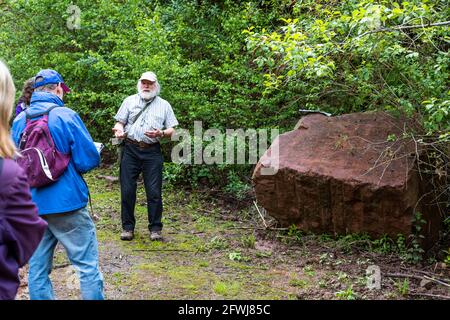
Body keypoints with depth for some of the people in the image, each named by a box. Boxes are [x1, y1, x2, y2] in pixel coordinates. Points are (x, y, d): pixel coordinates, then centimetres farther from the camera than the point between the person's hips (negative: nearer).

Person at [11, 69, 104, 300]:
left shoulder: (19, 120, 5)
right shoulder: (65, 116, -11)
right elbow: (89, 160, -12)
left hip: (31, 205, 6)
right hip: (65, 203, -5)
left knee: (37, 268, 12)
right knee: (87, 265, 5)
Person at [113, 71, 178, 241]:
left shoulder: (164, 105, 12)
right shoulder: (130, 101, 12)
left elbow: (172, 130, 8)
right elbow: (119, 122, 9)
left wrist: (161, 133, -13)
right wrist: (119, 130, -14)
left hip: (152, 152, 0)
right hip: (130, 150, 1)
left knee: (154, 192, -1)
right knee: (127, 190, 1)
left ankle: (155, 228, 10)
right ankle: (127, 227, 14)